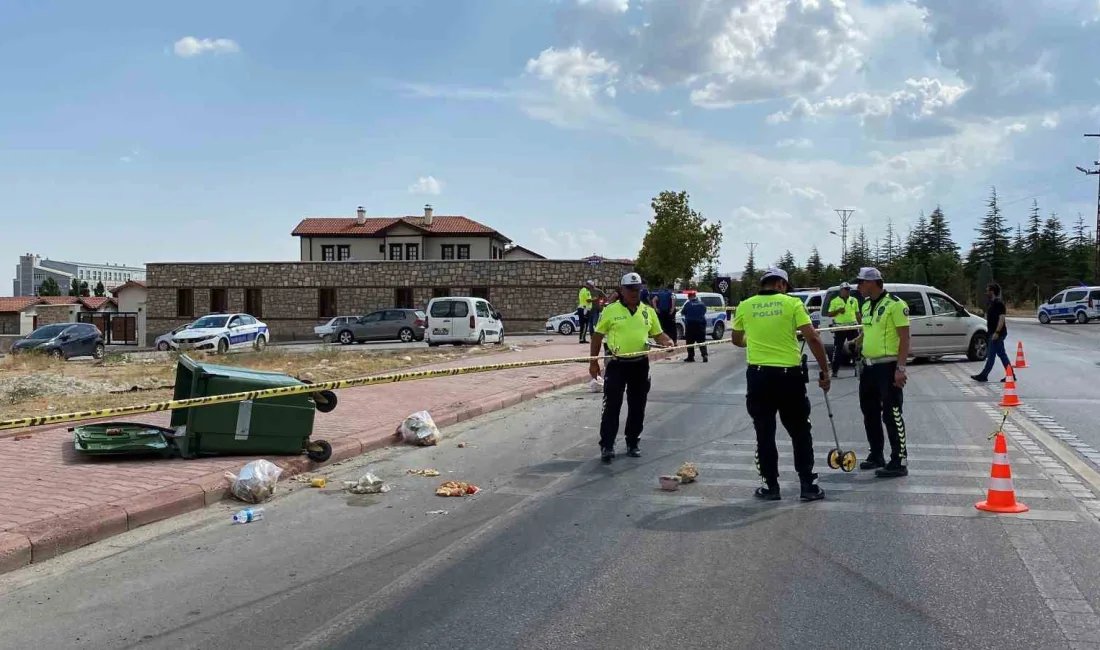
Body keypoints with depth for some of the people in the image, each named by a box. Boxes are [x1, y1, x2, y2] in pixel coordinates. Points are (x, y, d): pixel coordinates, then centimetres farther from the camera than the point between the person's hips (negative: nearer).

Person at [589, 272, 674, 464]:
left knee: (637, 406, 10)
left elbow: (658, 334, 11)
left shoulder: (648, 311, 6)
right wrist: (593, 361, -1)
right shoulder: (611, 310, -3)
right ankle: (607, 446, 1)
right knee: (612, 406, -4)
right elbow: (598, 336, 2)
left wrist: (667, 341, -12)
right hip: (617, 364, -3)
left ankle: (632, 444, 22)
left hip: (640, 364, 3)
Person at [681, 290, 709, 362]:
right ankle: (705, 355, -8)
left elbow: (682, 313, 0)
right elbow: (704, 311, 18)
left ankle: (691, 357, 3)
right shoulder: (701, 303, 4)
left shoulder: (688, 304, -9)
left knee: (690, 341, 3)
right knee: (702, 341, 6)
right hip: (701, 323, 4)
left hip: (690, 324, -4)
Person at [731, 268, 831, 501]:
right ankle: (808, 486, 14)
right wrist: (825, 370, -2)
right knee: (800, 432, 11)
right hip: (789, 375, -1)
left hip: (759, 375, 2)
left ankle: (771, 486, 12)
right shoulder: (792, 303, -2)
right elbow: (813, 338, -10)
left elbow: (736, 340, 22)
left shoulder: (745, 306, 6)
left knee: (765, 433, 9)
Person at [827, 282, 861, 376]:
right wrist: (838, 310, -15)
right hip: (840, 327, -3)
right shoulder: (834, 301, 2)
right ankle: (835, 370, 1)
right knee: (837, 349, -2)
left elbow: (857, 314, 15)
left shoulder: (854, 300, 11)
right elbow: (830, 314, 2)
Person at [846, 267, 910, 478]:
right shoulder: (866, 305, 12)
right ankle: (876, 456, 27)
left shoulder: (895, 304, -14)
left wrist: (900, 368, -21)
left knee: (891, 414, -7)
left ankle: (899, 462, -1)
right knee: (869, 412, 15)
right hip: (869, 366, 9)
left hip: (888, 366, -9)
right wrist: (855, 342, 14)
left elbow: (904, 338, -17)